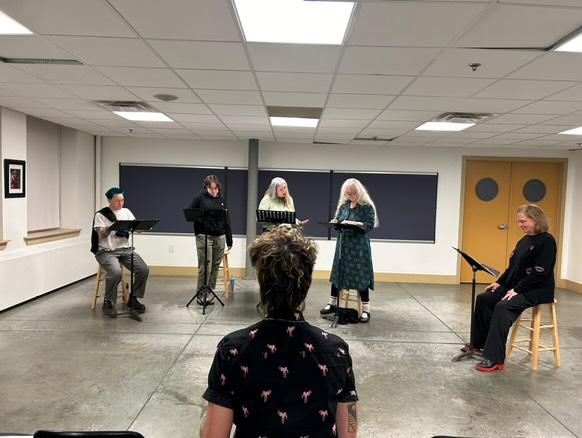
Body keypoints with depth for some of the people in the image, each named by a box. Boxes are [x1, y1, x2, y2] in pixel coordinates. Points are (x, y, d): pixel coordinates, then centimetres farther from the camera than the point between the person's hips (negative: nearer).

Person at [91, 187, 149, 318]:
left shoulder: (126, 212, 14)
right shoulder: (101, 215, 1)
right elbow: (101, 235, -12)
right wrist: (110, 227, -31)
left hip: (125, 249, 4)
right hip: (107, 251, -4)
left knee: (144, 270, -17)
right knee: (115, 272, -33)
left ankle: (133, 299, 2)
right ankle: (108, 303, -11)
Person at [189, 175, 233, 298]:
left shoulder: (221, 200, 12)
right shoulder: (200, 198, 0)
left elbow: (227, 221, 13)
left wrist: (229, 240, 12)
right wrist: (200, 220, -17)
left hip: (220, 237, 4)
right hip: (204, 236, -4)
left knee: (215, 266, 8)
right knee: (205, 267, -5)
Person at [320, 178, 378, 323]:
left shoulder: (367, 206, -6)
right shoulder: (343, 205, 11)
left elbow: (370, 225, -13)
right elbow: (338, 220, 16)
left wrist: (353, 223, -24)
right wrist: (334, 222, -7)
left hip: (359, 246, -6)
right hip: (342, 245, 6)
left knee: (361, 277, -4)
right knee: (337, 273, 10)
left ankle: (365, 310, 4)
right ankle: (332, 304, 23)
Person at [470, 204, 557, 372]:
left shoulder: (546, 241, -14)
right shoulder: (524, 240, 12)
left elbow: (540, 273, -20)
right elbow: (513, 266, 17)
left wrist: (517, 289, -21)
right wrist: (499, 282, 5)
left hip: (536, 291, -9)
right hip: (515, 286, 9)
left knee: (502, 307, -29)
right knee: (483, 299, -1)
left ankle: (494, 359, -27)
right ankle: (479, 344, 10)